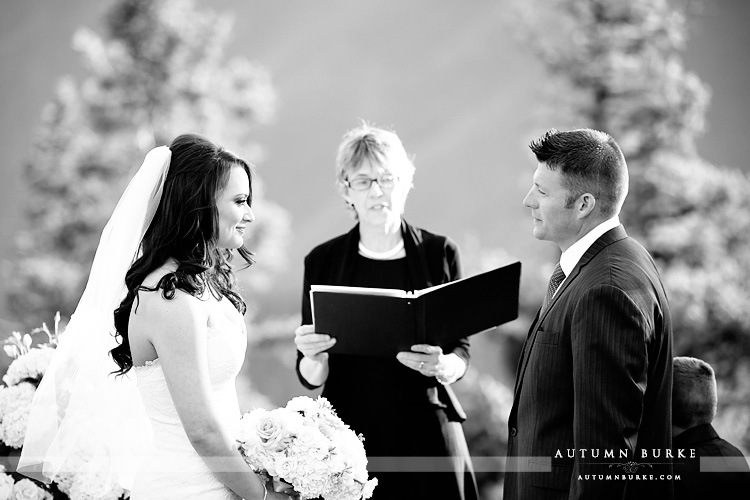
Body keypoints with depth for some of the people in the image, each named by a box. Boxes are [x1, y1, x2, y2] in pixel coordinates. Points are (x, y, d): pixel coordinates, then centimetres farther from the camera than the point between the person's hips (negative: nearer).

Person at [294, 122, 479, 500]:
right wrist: (312, 358, -18)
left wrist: (442, 365, -17)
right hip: (349, 433, 0)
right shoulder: (323, 261, 3)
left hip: (424, 431, 0)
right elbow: (311, 377, 5)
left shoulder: (439, 253, 2)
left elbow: (460, 352, 5)